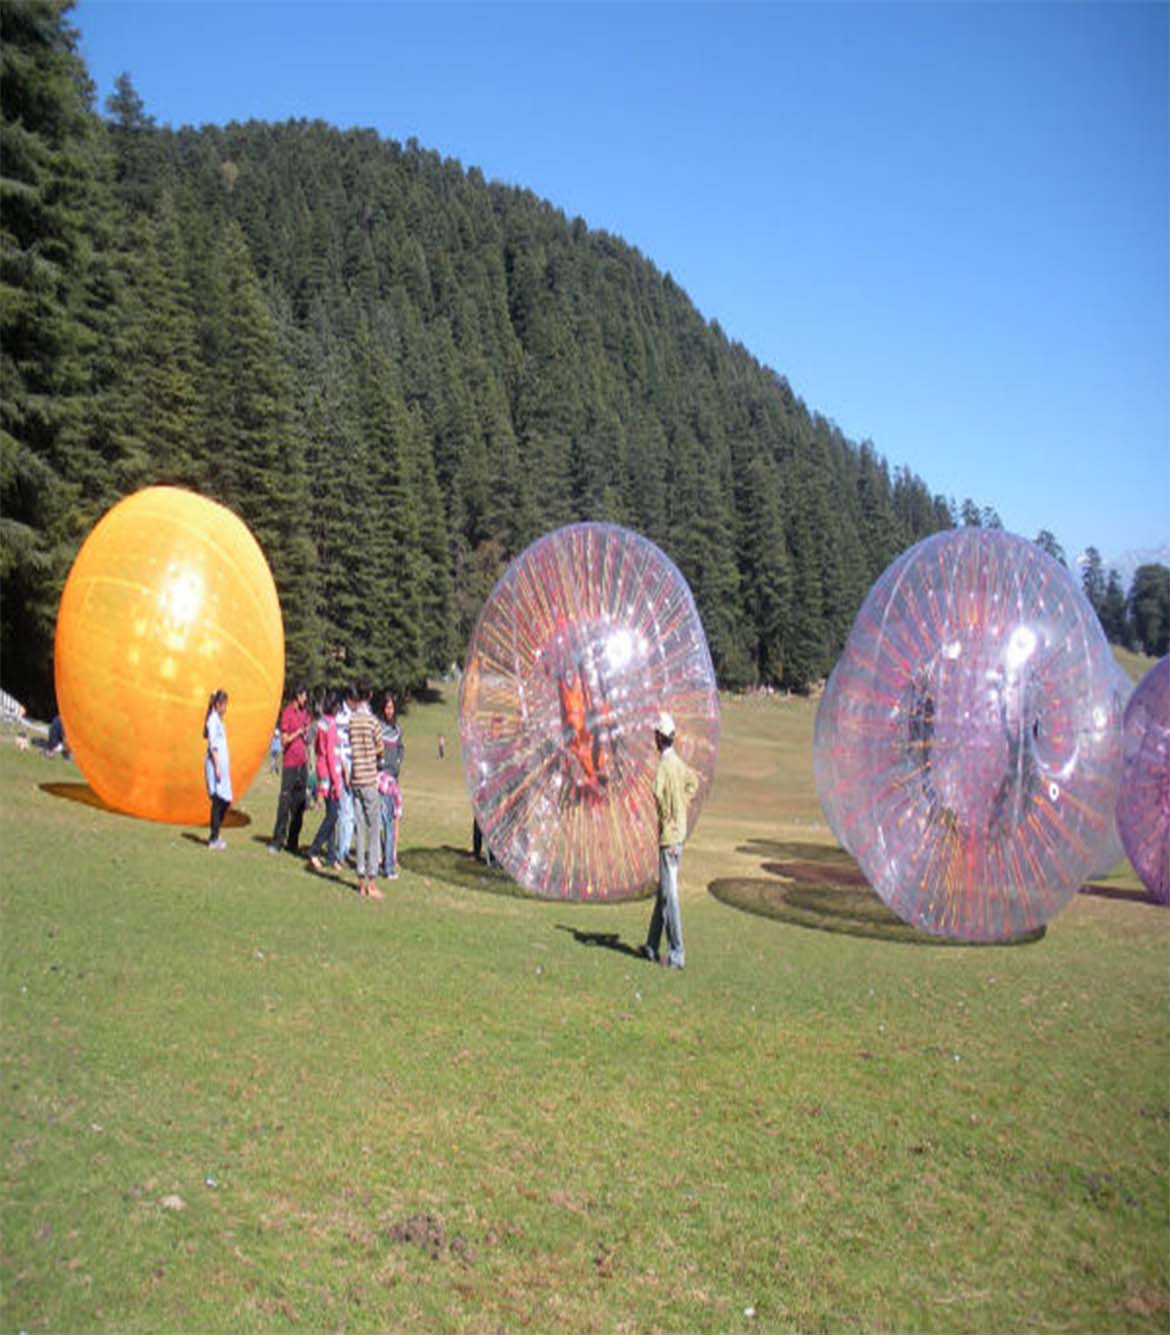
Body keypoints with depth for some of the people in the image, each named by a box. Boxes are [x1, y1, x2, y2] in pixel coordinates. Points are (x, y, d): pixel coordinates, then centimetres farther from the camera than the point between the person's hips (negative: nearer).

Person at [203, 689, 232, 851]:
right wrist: (217, 766, -20)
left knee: (226, 800, 8)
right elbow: (212, 745, -16)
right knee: (218, 801, -7)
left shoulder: (219, 720, 17)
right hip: (215, 764, -9)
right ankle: (213, 840, -3)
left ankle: (215, 837, 15)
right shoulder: (213, 720, -10)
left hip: (222, 765, 9)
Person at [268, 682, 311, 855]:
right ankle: (277, 841, -3)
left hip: (302, 763, 7)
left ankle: (293, 841, 14)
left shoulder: (304, 712, 12)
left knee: (299, 805, 7)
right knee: (284, 803, -7)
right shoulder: (287, 713, -7)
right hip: (290, 763, -7)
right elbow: (284, 740, -10)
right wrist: (298, 732, -17)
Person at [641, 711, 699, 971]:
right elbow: (693, 781, 29)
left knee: (670, 895, -6)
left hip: (669, 836, -9)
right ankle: (652, 946, 26)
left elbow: (659, 794, -32)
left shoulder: (665, 765, -18)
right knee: (662, 891, 16)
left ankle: (677, 955, -3)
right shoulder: (678, 762, 11)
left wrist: (666, 817, -16)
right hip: (678, 834, 9)